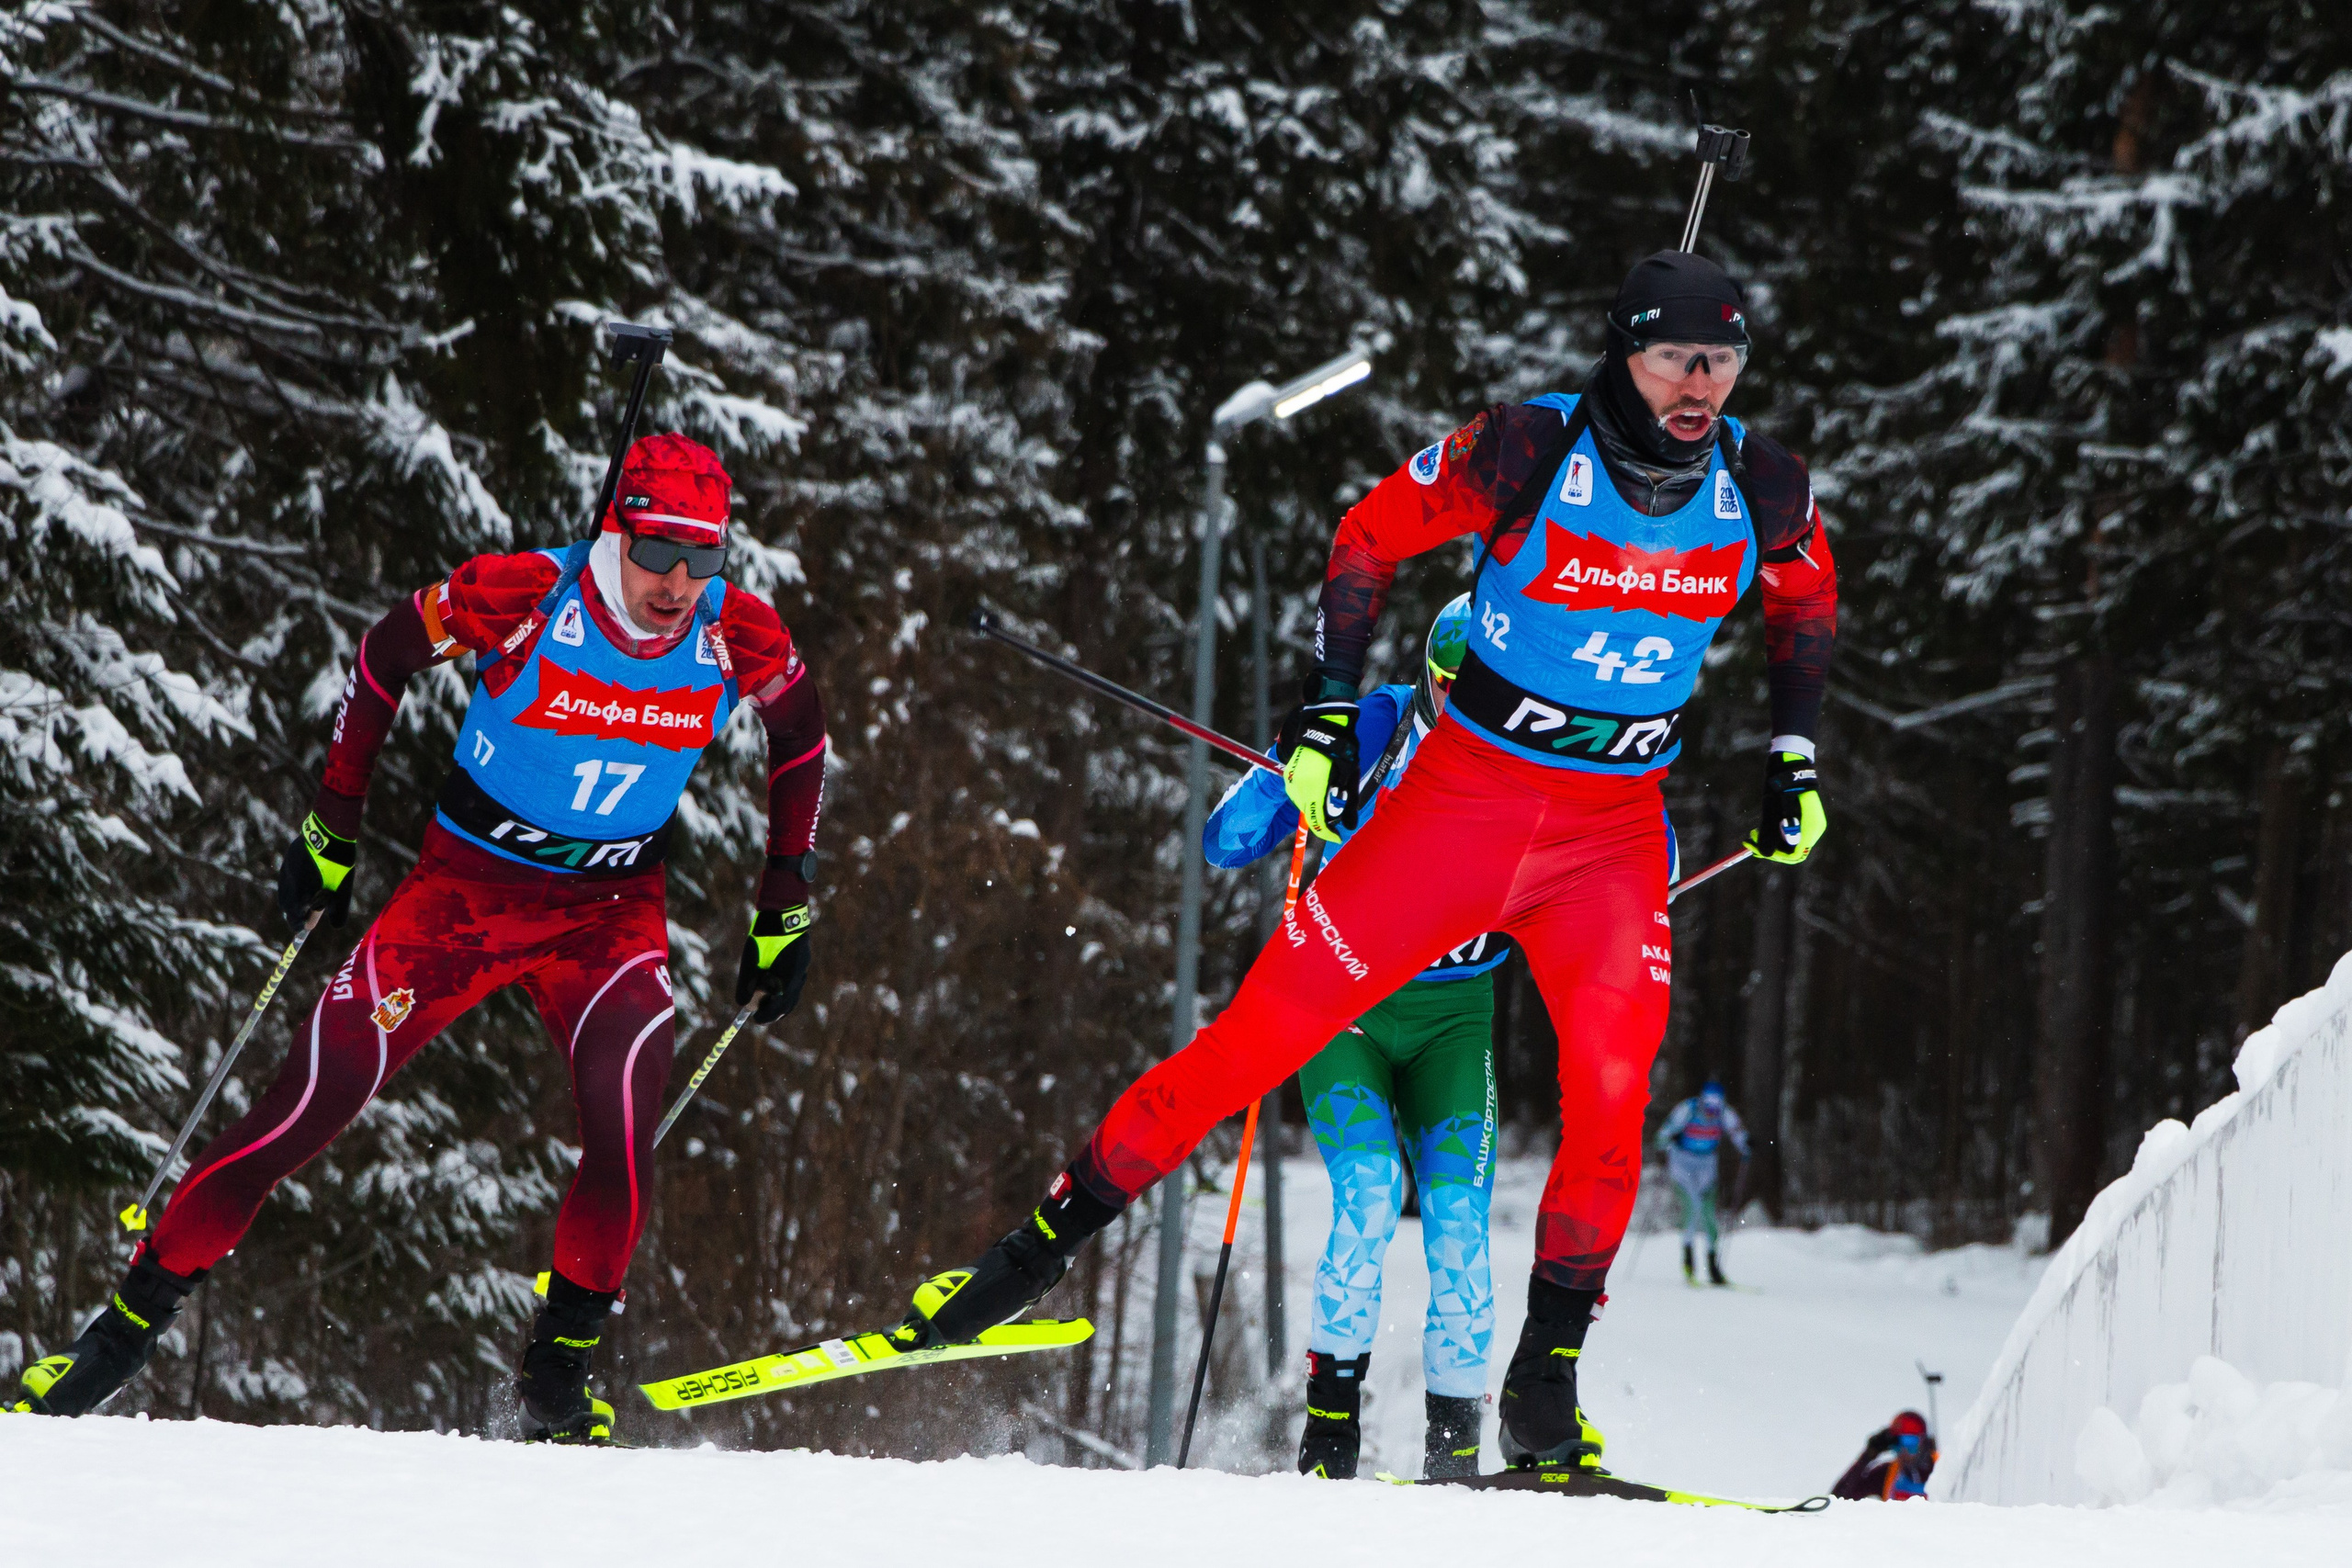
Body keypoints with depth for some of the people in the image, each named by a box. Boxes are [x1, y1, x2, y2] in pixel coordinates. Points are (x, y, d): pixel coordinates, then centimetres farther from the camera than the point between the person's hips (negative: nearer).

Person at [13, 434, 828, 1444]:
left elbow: (802, 740, 8)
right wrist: (332, 831, 1)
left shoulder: (741, 638, -14)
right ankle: (131, 1319, 5)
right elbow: (382, 659, -4)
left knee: (623, 1118, -25)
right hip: (465, 883, -1)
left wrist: (784, 912, 8)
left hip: (610, 911, 1)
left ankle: (561, 1369, -6)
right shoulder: (522, 596, -22)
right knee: (310, 1101, -10)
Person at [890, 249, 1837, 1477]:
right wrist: (1325, 716, -6)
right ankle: (1043, 1243, 5)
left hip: (1613, 831, 2)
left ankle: (1544, 1388, -7)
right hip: (1463, 793, -2)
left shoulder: (1762, 488, -7)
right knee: (1266, 1030, -5)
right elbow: (1369, 538, -3)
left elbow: (1807, 602, 16)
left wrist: (1792, 764, 11)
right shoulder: (1528, 451, -17)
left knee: (1612, 1087, -18)